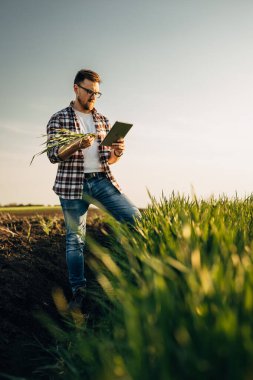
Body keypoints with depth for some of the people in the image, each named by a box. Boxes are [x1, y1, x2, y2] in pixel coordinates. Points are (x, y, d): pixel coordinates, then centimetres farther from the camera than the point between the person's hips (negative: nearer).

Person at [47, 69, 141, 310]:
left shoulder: (103, 121, 15)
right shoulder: (59, 119, 3)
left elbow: (107, 159, 16)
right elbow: (53, 155, -7)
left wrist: (116, 153, -9)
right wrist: (77, 145, -25)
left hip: (102, 180, 4)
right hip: (73, 184, -3)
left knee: (134, 217, -12)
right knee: (75, 239, 0)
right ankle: (78, 292, 12)